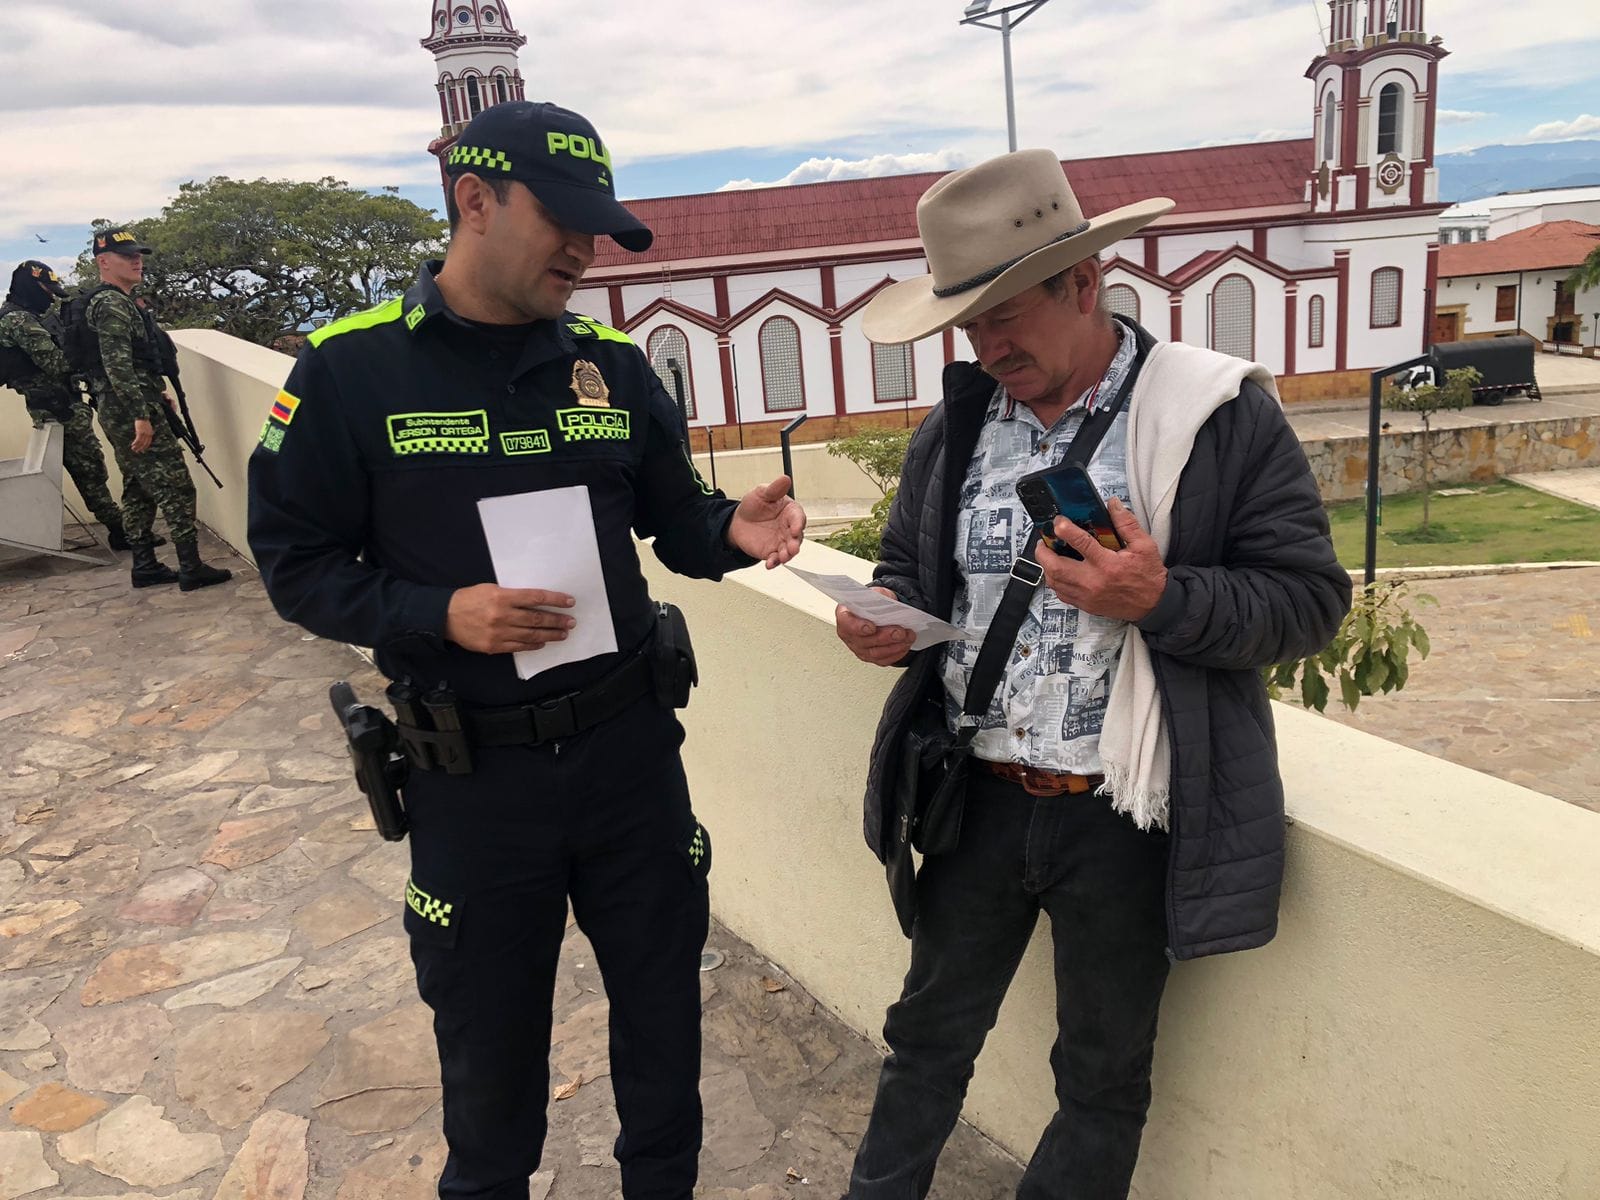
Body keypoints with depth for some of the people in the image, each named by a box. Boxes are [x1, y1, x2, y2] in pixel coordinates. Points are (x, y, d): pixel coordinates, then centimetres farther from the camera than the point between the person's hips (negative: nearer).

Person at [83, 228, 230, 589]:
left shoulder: (115, 302, 17)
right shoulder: (112, 304, -14)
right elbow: (118, 366, -23)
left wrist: (155, 392, 27)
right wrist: (141, 415, -27)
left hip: (120, 414, 10)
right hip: (132, 411, -10)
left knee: (139, 490, 13)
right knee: (175, 486, -8)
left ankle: (145, 566, 17)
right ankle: (191, 568, -8)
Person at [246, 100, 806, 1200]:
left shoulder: (612, 364, 1)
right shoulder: (354, 370, -9)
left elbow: (675, 520, 8)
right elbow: (297, 564, -6)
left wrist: (733, 532, -15)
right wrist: (443, 615, -22)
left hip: (630, 747, 3)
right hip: (473, 773, -3)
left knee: (666, 1011, 20)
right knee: (491, 1050, 19)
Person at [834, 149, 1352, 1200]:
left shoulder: (1222, 414, -10)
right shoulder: (957, 424, 5)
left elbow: (1310, 600, -10)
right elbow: (909, 566, 16)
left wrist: (1160, 600, -27)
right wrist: (885, 618, -7)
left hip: (1124, 817, -4)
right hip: (976, 798, 4)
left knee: (1104, 1076, 17)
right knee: (929, 1037, 22)